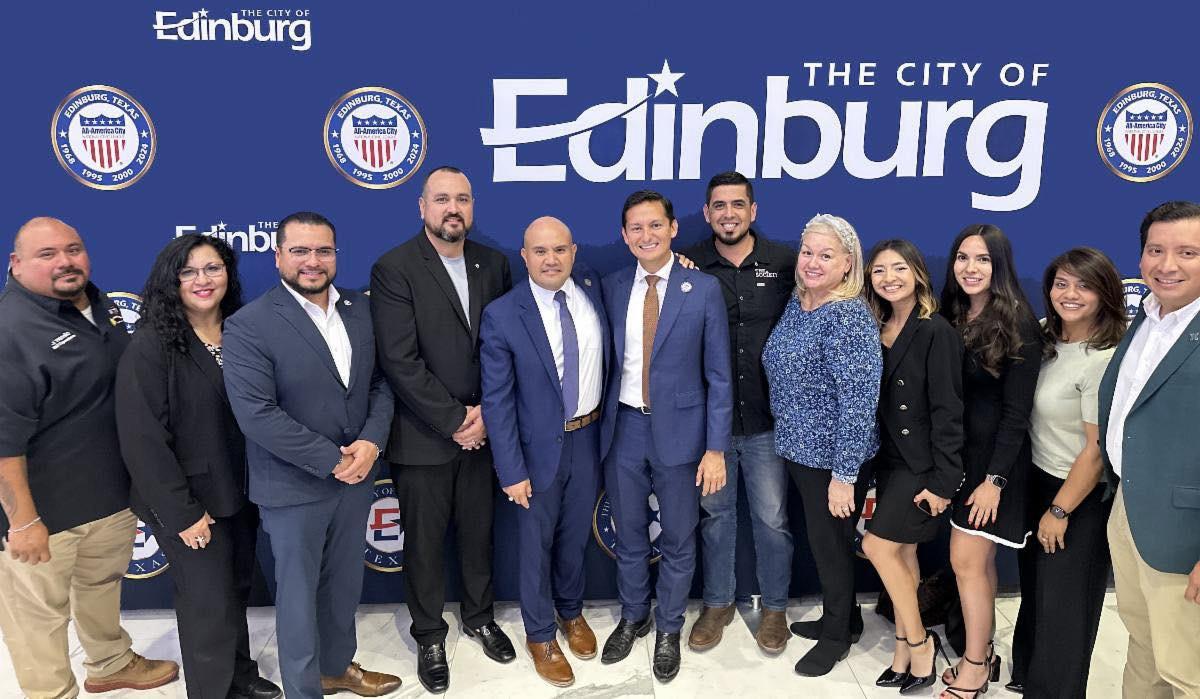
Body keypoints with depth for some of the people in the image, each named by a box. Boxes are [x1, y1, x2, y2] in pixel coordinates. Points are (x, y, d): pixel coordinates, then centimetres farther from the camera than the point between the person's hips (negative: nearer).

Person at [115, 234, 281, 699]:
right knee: (208, 603, 7)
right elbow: (143, 439, -18)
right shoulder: (150, 346, -16)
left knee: (236, 590, 21)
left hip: (240, 493, 5)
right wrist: (181, 513, -17)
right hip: (190, 503, -5)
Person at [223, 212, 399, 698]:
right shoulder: (248, 326, -15)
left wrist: (371, 443, -12)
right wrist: (332, 461, -20)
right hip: (294, 487, -5)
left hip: (355, 476, 5)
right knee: (298, 593, 12)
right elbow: (257, 415, -21)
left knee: (344, 583, 21)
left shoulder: (360, 310, 3)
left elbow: (381, 382, 5)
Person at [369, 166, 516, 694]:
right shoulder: (394, 269, -11)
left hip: (481, 430, 4)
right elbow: (400, 362, -17)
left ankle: (479, 616, 41)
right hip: (422, 436, -4)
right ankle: (429, 636, 32)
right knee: (424, 542, 12)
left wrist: (486, 412, -8)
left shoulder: (494, 263, 3)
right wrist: (454, 422, -16)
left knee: (478, 532, 18)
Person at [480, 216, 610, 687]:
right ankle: (540, 634, 36)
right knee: (538, 544, 14)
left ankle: (571, 611, 47)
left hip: (588, 437, 4)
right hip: (539, 446, -3)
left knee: (575, 537, 22)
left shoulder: (590, 286, -4)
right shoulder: (502, 316, -17)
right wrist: (512, 471, -15)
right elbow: (496, 401, -14)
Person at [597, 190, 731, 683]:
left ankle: (669, 629, 34)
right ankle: (633, 617, 40)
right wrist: (599, 426, 3)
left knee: (678, 539, 13)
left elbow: (718, 376, -6)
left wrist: (716, 447, -9)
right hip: (624, 427, 2)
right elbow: (608, 362, 6)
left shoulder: (704, 290, -7)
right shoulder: (611, 288, 1)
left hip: (680, 429, -2)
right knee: (629, 536, 17)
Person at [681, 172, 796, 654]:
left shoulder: (785, 263, -3)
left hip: (768, 417, -1)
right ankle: (717, 604, 34)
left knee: (772, 518, 10)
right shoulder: (690, 266, -2)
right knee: (715, 512, 15)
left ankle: (774, 607, 31)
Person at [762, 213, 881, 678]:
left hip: (833, 457, -7)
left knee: (831, 542, 10)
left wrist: (844, 475, -23)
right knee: (820, 539, 21)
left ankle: (836, 636, 31)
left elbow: (859, 401, -24)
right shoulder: (797, 303, 2)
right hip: (799, 448, 7)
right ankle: (838, 616, 41)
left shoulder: (849, 317, -22)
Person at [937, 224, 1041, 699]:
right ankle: (983, 654, 26)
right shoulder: (949, 317, 5)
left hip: (994, 458, -5)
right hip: (956, 453, 5)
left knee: (966, 561, -2)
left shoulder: (1017, 326, -11)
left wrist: (994, 479, -15)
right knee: (980, 561, 14)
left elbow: (1016, 411, -13)